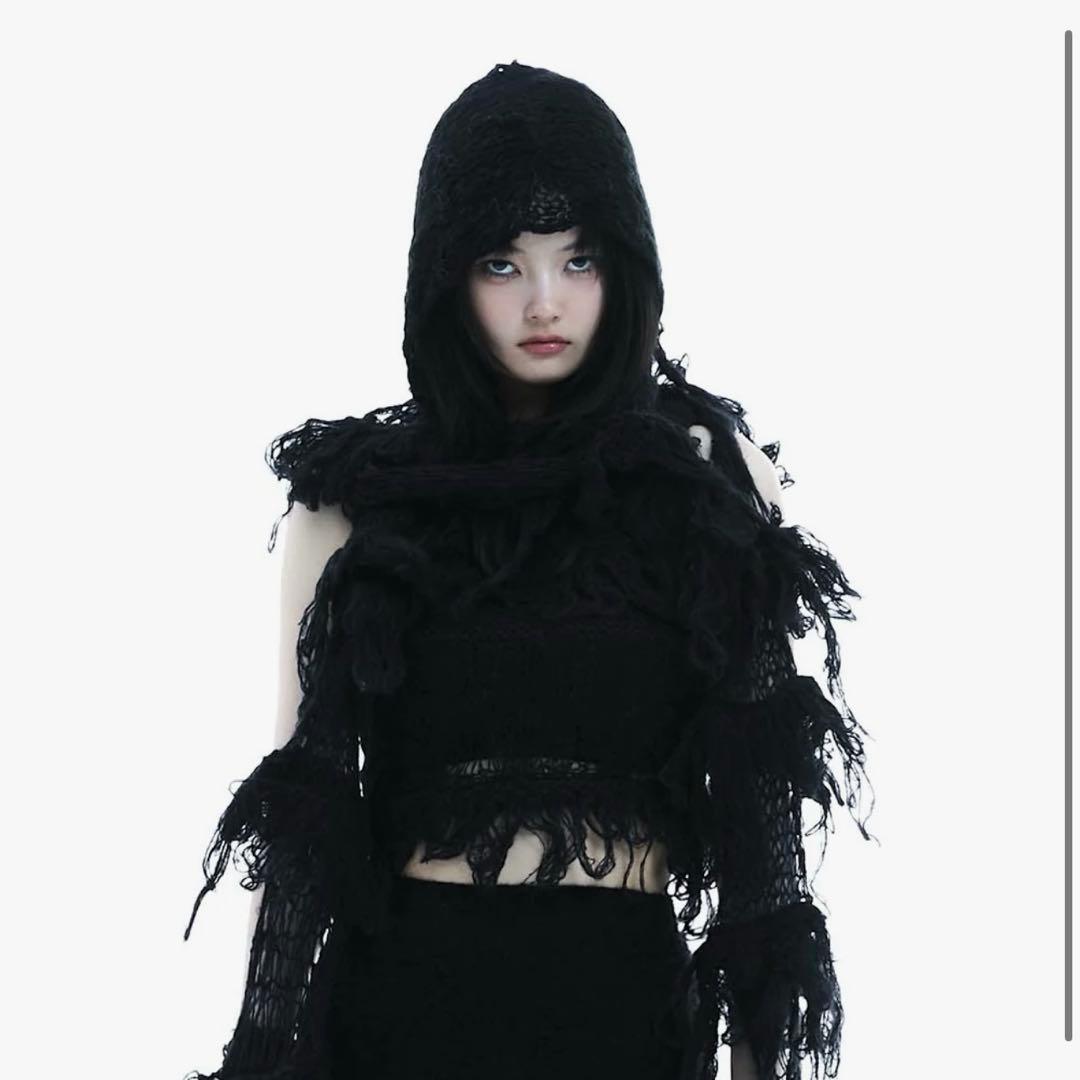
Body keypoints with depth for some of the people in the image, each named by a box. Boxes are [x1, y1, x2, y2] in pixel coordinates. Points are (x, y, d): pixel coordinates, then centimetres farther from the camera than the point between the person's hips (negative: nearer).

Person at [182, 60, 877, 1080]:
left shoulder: (714, 474, 2)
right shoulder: (354, 496, 3)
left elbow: (757, 790, 3)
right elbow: (301, 784, 4)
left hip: (630, 993, 0)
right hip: (409, 988, 0)